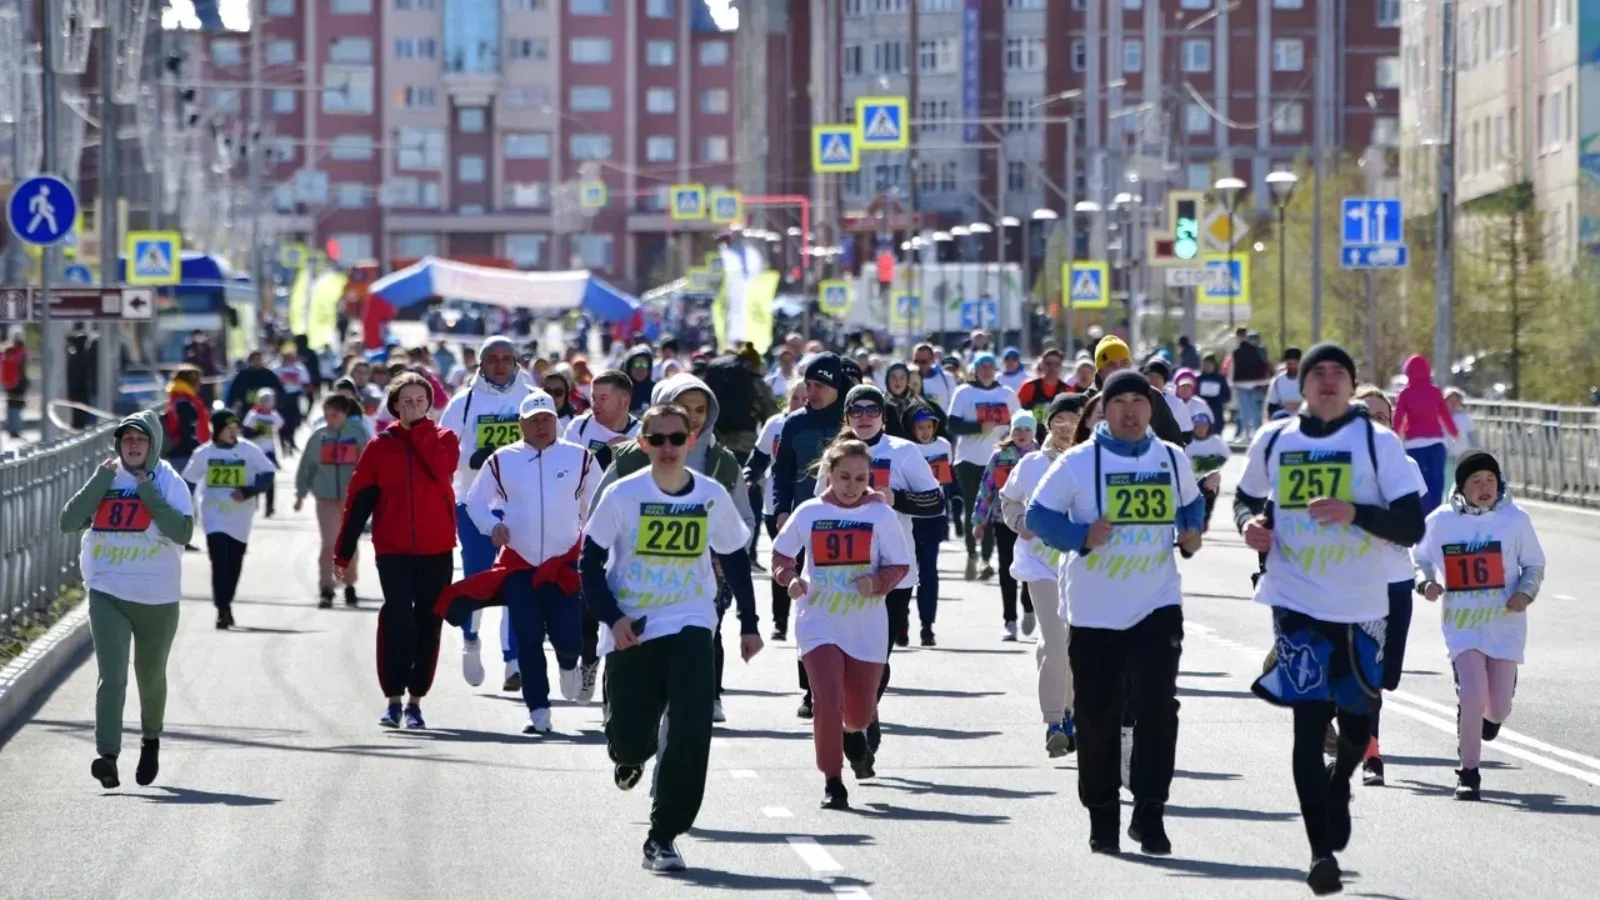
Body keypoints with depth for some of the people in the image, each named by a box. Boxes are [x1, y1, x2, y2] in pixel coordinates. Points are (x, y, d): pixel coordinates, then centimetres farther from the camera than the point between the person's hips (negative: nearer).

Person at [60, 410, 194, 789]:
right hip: (107, 594, 1)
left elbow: (182, 531, -17)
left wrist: (148, 493, -17)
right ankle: (107, 755, -23)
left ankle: (151, 740, 42)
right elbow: (68, 522, -4)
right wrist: (100, 481, -10)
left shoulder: (169, 483, -4)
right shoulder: (105, 480, 4)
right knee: (111, 675, -15)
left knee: (151, 679, 16)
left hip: (157, 598, -1)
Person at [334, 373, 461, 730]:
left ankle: (415, 701, 13)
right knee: (397, 618, -14)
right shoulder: (381, 446, 4)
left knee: (428, 624, 5)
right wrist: (342, 553, 3)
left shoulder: (444, 440, 6)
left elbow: (442, 469, -17)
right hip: (393, 550, -1)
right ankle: (393, 699, -10)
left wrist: (419, 433, -8)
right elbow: (358, 501, 5)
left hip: (437, 550, 1)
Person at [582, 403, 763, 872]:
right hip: (631, 631, -1)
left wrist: (748, 623, 13)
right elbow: (590, 561, -4)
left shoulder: (713, 496, -1)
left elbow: (736, 560, 13)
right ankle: (630, 755, 44)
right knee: (628, 737, 3)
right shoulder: (622, 494, -8)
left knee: (692, 732, -15)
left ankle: (663, 837, -4)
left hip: (689, 626, 1)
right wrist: (612, 618, -14)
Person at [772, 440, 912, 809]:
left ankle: (854, 736, 49)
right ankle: (832, 782, -2)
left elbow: (899, 566, -2)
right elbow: (781, 553, 12)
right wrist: (789, 577, -8)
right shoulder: (810, 513, -1)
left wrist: (877, 581, -22)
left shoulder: (882, 515, -4)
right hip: (818, 623, -1)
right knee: (828, 701, -16)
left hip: (867, 628, 1)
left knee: (860, 711, 11)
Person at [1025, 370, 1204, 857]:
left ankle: (1149, 813, -8)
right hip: (1094, 610, -1)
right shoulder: (1079, 462, -4)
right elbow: (1038, 515, -4)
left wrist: (1190, 533, 3)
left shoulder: (1172, 459, 7)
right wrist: (1082, 536, -19)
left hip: (1157, 605, 1)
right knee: (1097, 717, 5)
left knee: (1157, 706, -14)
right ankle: (1102, 818, 19)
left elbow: (1191, 503, 24)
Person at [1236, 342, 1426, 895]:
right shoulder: (1273, 441, 3)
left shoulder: (1378, 443, -4)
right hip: (1297, 601, 0)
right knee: (1309, 722, -9)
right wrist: (1250, 522, -4)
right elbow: (1246, 498, 20)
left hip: (1361, 606, 0)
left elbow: (1411, 527, -9)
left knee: (1357, 722, 13)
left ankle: (1337, 789, 47)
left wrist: (1353, 512, -25)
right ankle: (1322, 849, -7)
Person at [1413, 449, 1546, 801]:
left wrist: (1526, 593, -11)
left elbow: (1534, 564, 7)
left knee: (1498, 707, 4)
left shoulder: (1515, 519, -3)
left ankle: (1492, 715, 45)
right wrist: (1425, 583, -8)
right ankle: (1468, 772, -2)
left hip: (1505, 624, 1)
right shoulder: (1440, 521, -3)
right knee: (1471, 694, -18)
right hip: (1461, 624, -1)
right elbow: (1420, 559, 12)